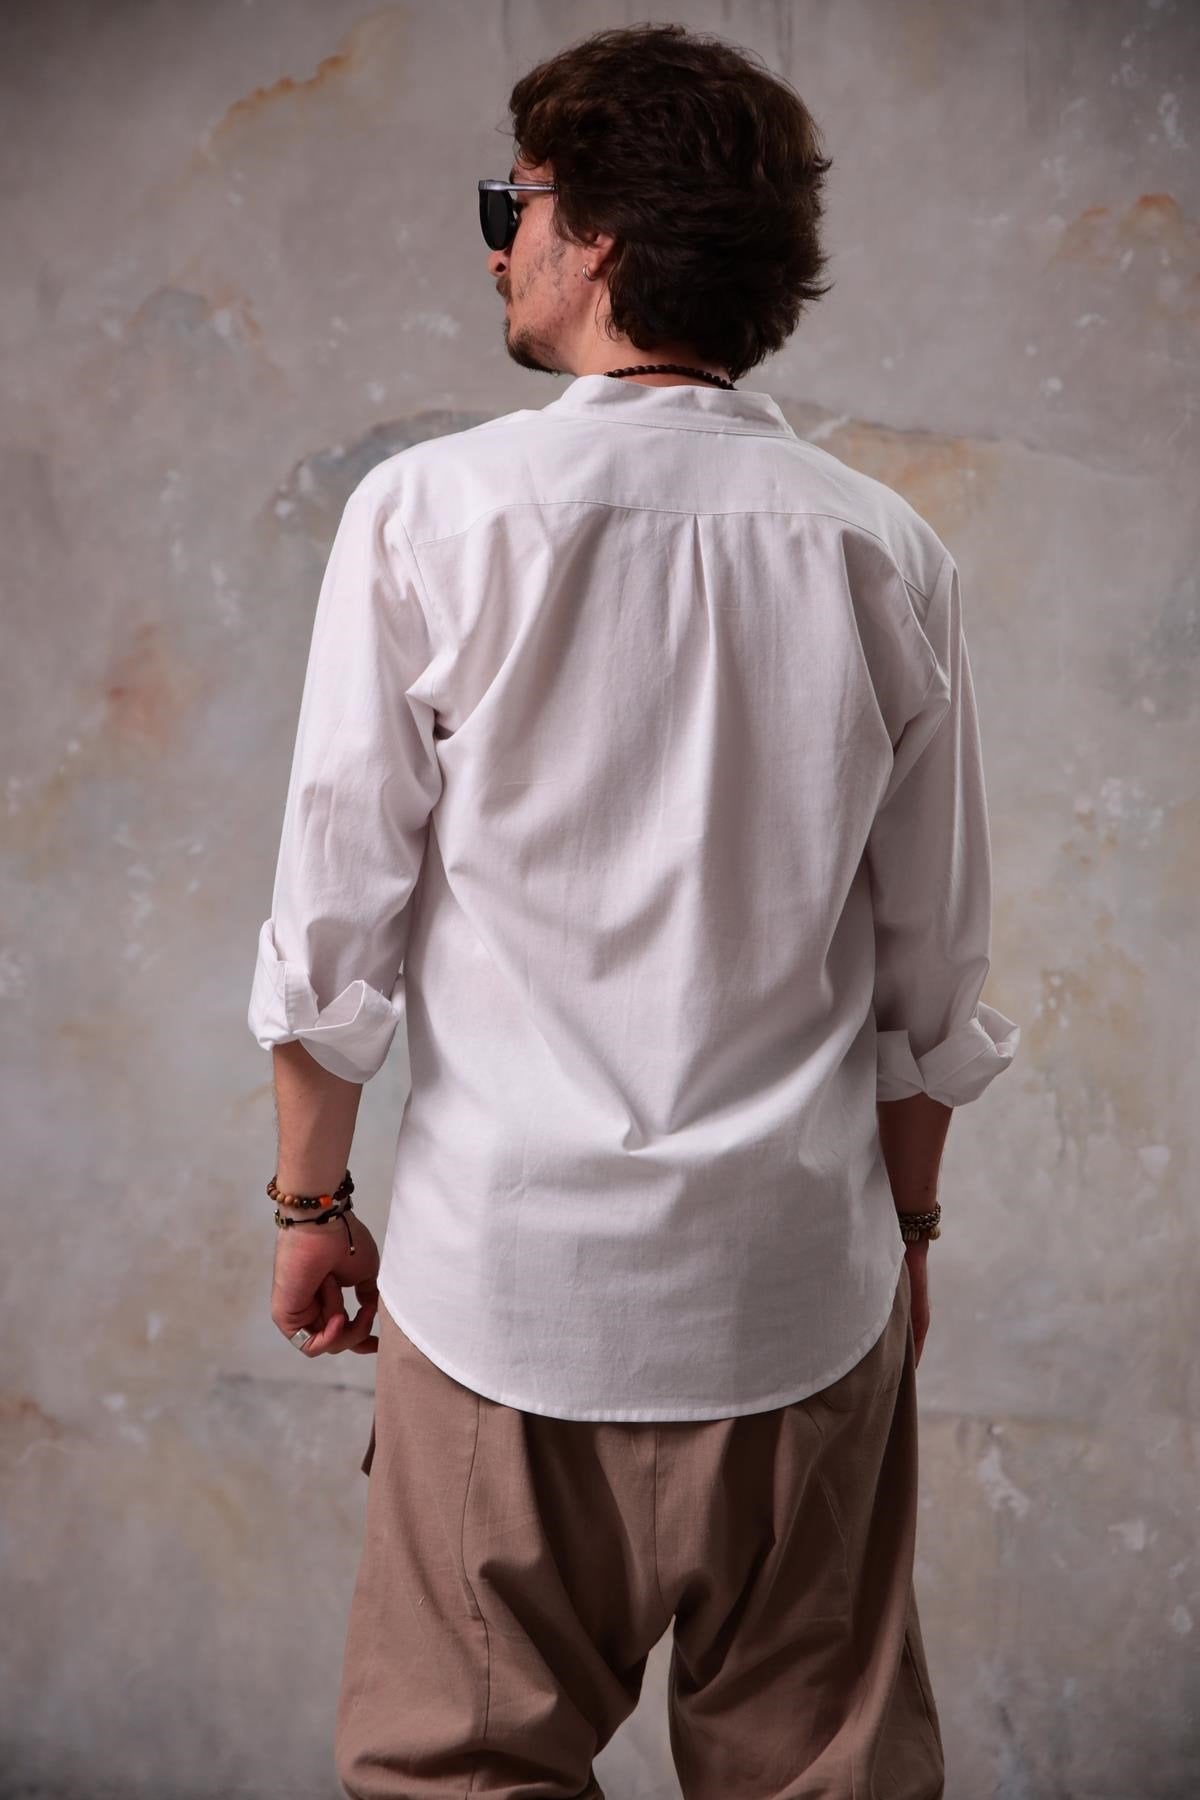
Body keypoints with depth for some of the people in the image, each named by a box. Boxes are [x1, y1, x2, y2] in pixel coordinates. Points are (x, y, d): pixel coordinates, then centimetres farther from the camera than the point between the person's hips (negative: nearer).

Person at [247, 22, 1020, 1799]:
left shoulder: (433, 513, -9)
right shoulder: (886, 552, 0)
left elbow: (338, 931, -6)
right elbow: (934, 980, 5)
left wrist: (311, 1200, 8)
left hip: (509, 1271, -2)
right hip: (803, 1277, 3)